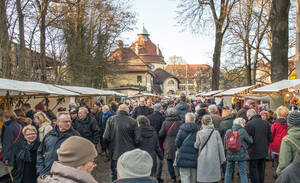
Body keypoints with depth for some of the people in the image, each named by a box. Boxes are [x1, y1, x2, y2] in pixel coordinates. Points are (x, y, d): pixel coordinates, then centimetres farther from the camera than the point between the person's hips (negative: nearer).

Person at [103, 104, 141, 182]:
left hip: (115, 153, 1)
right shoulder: (133, 121, -11)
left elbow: (106, 137, -11)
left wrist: (109, 147, 7)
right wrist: (132, 147, 7)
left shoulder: (111, 120, -8)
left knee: (115, 176, 17)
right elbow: (137, 139, -13)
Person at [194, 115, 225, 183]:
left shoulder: (199, 133, -5)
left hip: (203, 160, 0)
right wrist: (222, 159, 10)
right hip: (214, 160, 1)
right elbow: (220, 147, 1)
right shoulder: (216, 133, -3)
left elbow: (196, 146, 3)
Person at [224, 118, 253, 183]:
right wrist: (250, 137, 20)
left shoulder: (228, 131, 0)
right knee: (243, 172, 6)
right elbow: (250, 141, -2)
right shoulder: (242, 131, -11)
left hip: (230, 155, 3)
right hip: (241, 155, -3)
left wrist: (226, 154, 15)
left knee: (228, 172, 16)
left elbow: (225, 144, 6)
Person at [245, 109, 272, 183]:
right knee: (261, 169, 18)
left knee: (253, 169, 4)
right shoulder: (265, 123, 1)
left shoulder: (249, 124, -18)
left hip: (254, 152, -6)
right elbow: (270, 138, 6)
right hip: (264, 151, 6)